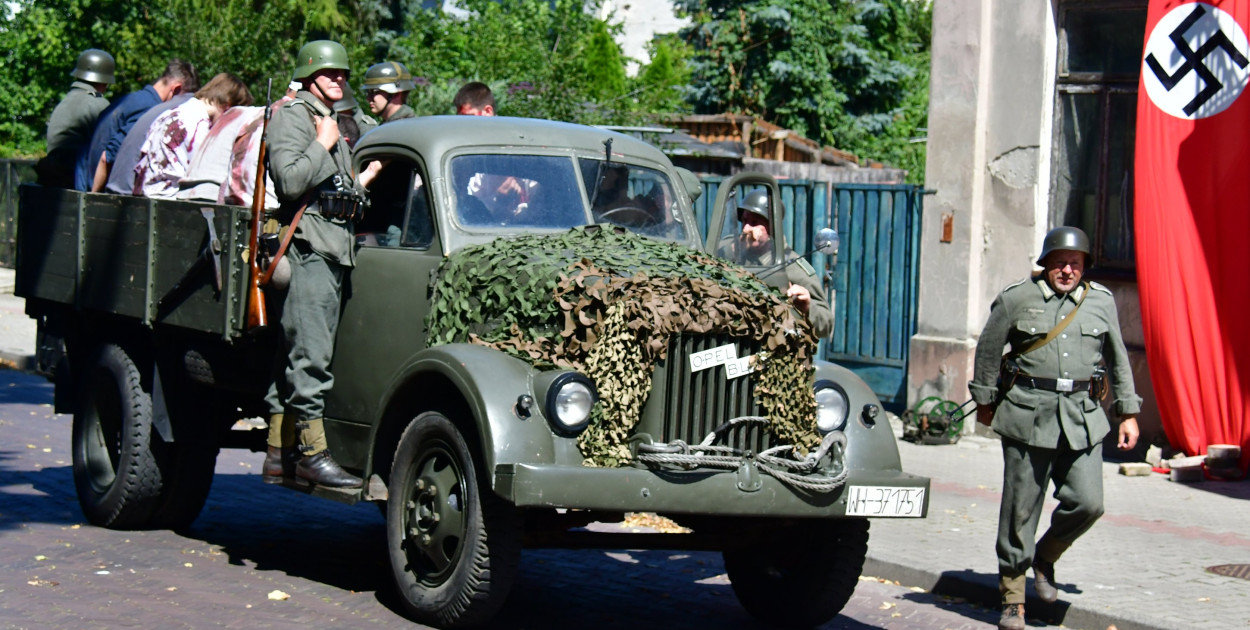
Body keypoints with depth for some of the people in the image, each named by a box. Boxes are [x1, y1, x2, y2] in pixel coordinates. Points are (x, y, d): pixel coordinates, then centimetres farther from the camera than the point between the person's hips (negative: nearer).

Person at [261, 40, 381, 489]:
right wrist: (323, 145, -11)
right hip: (308, 249, -10)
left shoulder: (330, 122, 25)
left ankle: (278, 456, 12)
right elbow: (291, 181, -18)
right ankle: (314, 456, -13)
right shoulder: (292, 116, -4)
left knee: (294, 354, 10)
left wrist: (364, 179, 27)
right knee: (310, 355, -11)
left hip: (333, 250, 10)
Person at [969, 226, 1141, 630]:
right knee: (1020, 508, 0)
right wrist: (985, 402, 15)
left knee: (1087, 503, -7)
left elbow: (1118, 359, 18)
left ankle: (1045, 557, 22)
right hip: (1029, 415, -3)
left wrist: (1128, 413, 16)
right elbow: (987, 351, 10)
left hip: (1083, 418, 3)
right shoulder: (1016, 300, 0)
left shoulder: (1101, 302, 9)